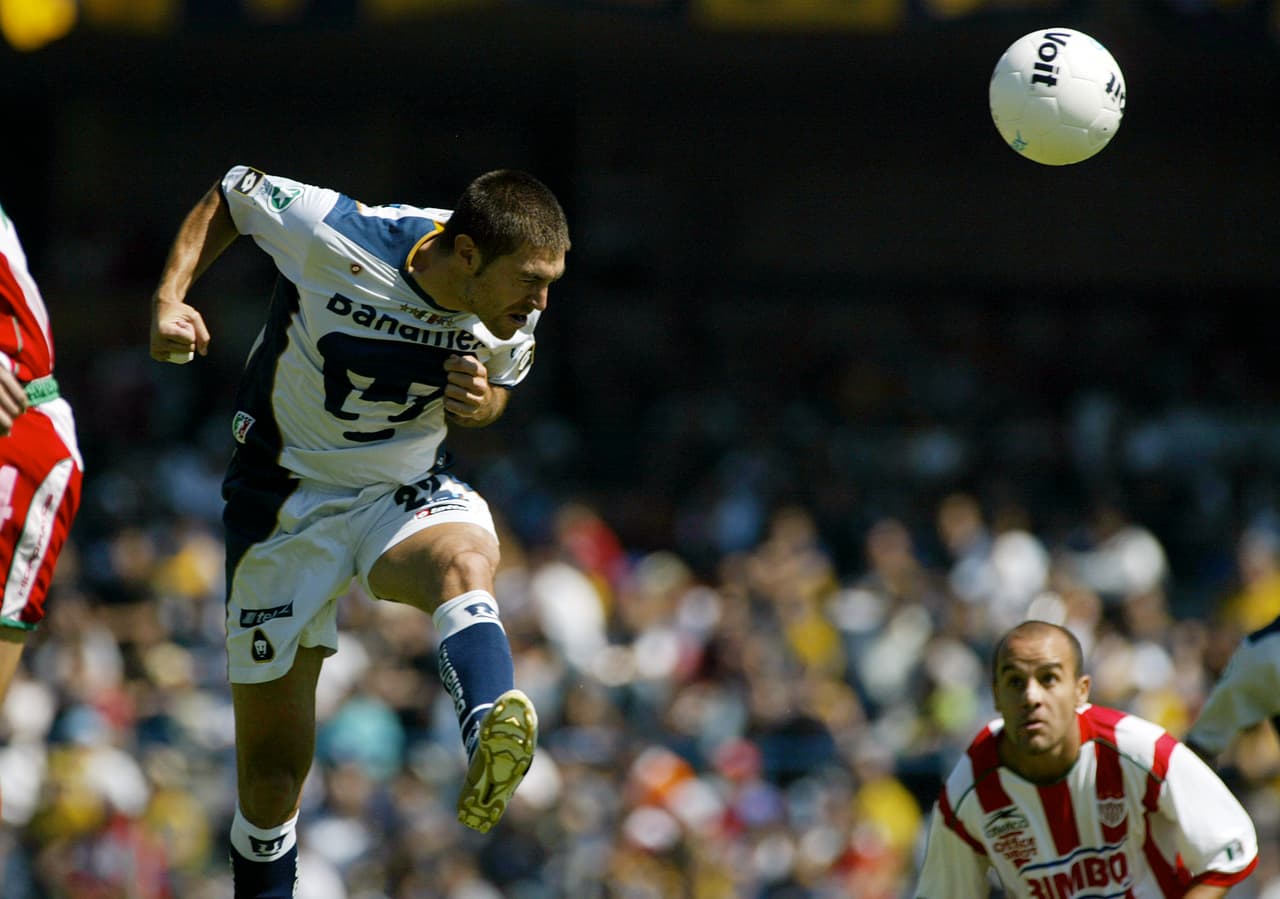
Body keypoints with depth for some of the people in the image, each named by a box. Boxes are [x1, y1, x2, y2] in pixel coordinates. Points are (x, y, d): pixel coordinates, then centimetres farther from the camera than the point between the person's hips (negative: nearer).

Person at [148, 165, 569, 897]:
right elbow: (228, 196, -4)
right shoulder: (335, 240, -23)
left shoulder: (511, 317, -12)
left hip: (409, 495, 1)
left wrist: (481, 403, -13)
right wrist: (170, 298, -17)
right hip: (288, 501, -1)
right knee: (272, 763, 2)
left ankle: (490, 740, -63)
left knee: (465, 559, -37)